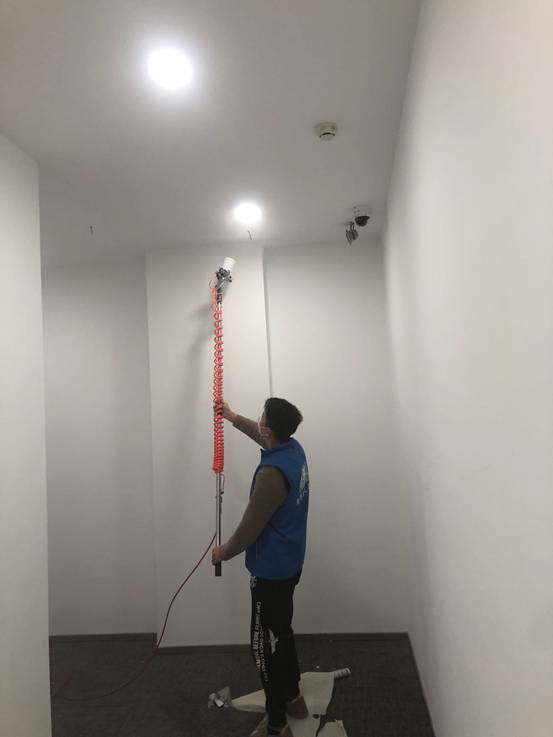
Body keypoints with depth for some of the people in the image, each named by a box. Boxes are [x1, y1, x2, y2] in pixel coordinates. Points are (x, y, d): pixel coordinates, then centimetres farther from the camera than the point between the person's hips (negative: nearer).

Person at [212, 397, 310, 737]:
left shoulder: (272, 472, -32)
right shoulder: (293, 448, -4)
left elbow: (249, 529, -23)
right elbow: (261, 436, 19)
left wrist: (223, 553, -4)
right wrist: (232, 416, 31)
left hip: (271, 571, -9)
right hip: (289, 563, 9)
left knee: (266, 644, 9)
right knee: (282, 631, 26)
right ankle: (294, 697, 44)